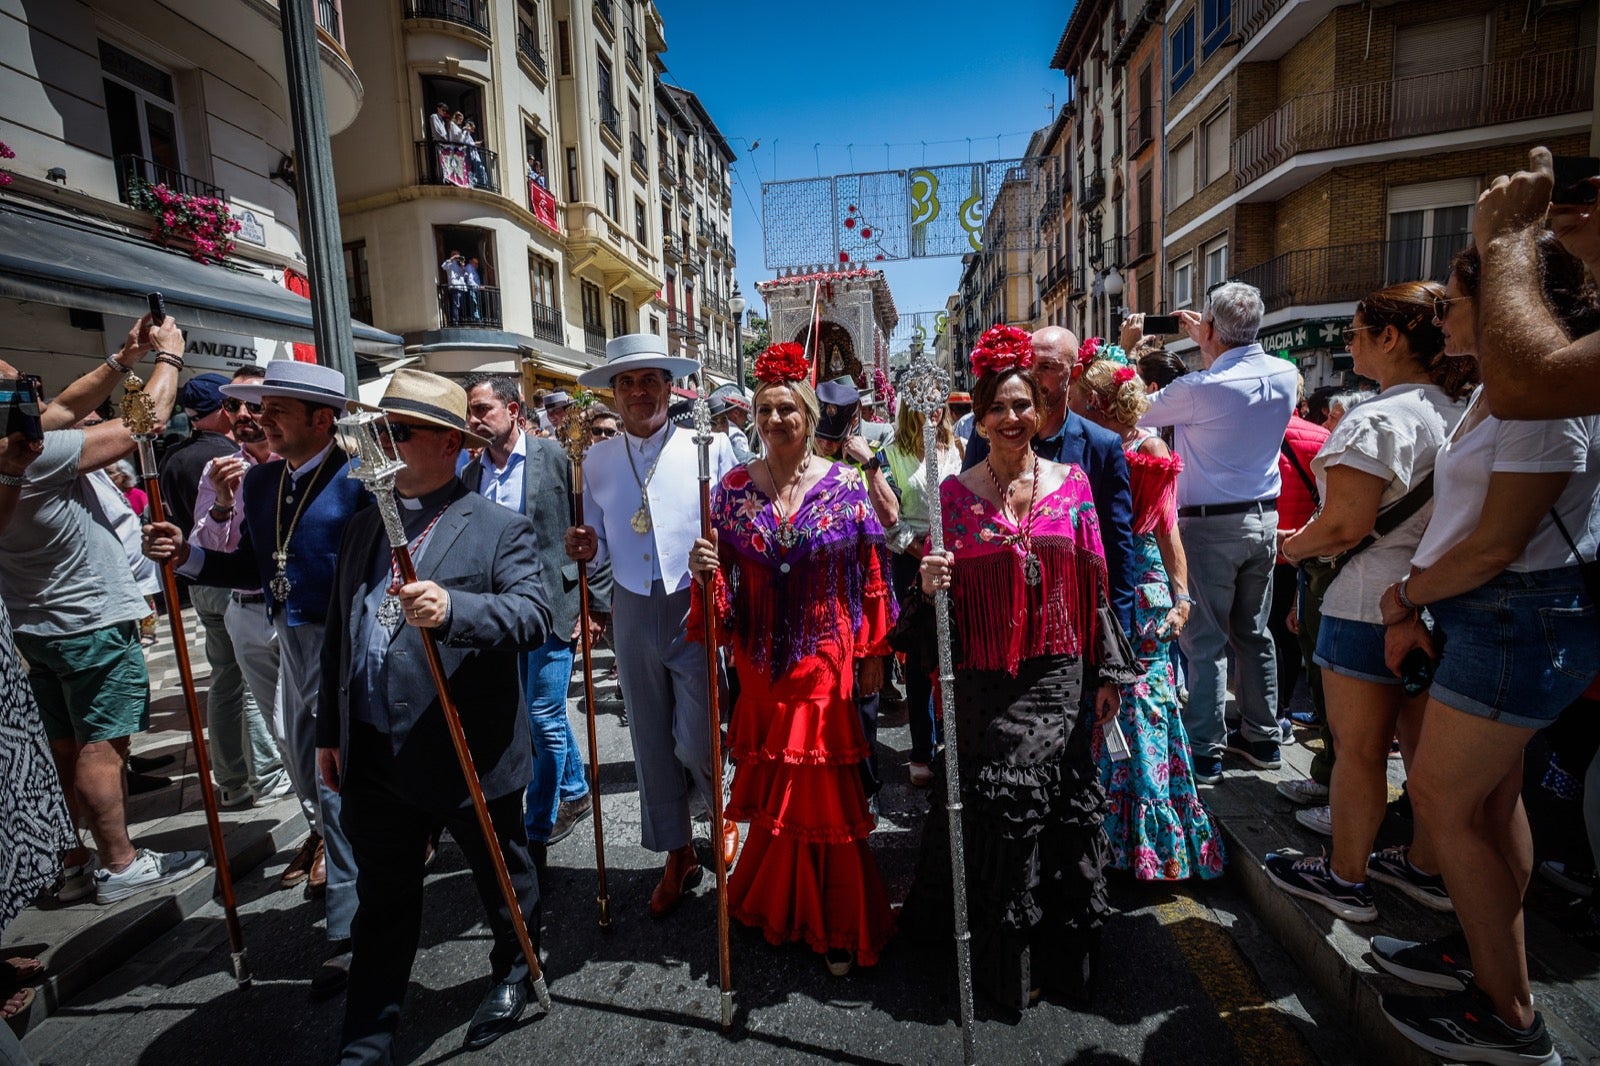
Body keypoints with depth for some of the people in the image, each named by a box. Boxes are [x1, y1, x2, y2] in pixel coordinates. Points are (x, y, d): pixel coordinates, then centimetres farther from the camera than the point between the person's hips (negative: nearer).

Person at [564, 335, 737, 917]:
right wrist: (587, 549, -9)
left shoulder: (709, 447, -4)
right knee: (650, 741, 13)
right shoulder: (597, 459, 7)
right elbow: (604, 546, 13)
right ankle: (678, 854, 34)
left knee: (695, 741, -3)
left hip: (695, 608, -4)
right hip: (632, 611, 4)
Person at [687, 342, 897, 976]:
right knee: (771, 785, 15)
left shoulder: (846, 486, -4)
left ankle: (835, 923, 28)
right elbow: (723, 583, 3)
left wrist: (873, 654, -1)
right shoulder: (733, 487, 1)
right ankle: (778, 907, 40)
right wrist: (705, 571, -19)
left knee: (825, 789, 5)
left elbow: (871, 578, -1)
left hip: (826, 662, -2)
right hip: (759, 663, 2)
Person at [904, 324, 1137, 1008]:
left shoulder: (1072, 482, 4)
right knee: (998, 804, 2)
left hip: (1057, 674, 2)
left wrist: (1110, 671, 6)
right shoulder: (955, 492, -1)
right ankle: (1004, 954, 27)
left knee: (1057, 805, 7)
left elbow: (1094, 584, 6)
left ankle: (1057, 945, 33)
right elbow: (948, 594, 2)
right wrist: (931, 583, -22)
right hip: (984, 681, -1)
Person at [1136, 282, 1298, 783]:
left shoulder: (1199, 388, -19)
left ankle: (1203, 753, 8)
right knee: (1254, 632, 17)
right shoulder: (1285, 375, 1)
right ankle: (1262, 737, 29)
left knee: (1205, 640, 0)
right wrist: (1204, 345, 27)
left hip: (1210, 524, -7)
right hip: (1264, 517, 7)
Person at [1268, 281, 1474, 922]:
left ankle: (1345, 878, 20)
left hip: (1371, 608, -8)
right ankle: (1426, 868, 35)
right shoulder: (1460, 415, 8)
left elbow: (1345, 526, -22)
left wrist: (1293, 548, -5)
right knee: (1424, 745, 19)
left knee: (1358, 750, 5)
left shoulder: (1374, 421, -18)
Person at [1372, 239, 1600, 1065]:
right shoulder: (1493, 392, 13)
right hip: (1494, 617, 10)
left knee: (1442, 799, -1)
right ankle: (1489, 957, 35)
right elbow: (1455, 511, 12)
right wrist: (1413, 609, 7)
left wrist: (1404, 595, -7)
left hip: (1520, 623, -9)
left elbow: (1496, 545, -21)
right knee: (1489, 797, 18)